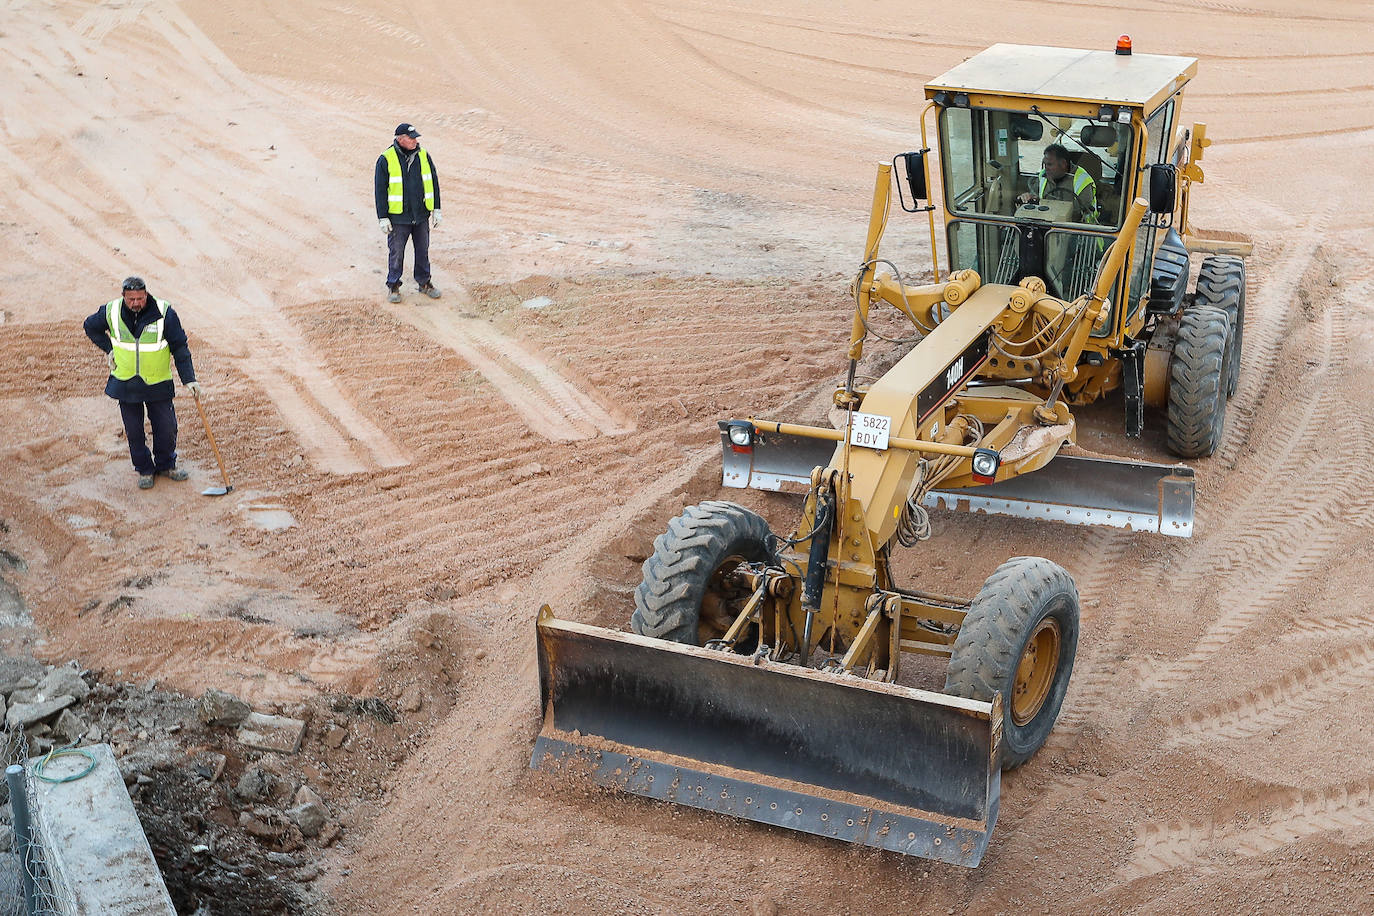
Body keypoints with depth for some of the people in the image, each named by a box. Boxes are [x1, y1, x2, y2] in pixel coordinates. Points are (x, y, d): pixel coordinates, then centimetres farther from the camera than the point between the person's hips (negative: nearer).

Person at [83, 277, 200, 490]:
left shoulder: (164, 313, -15)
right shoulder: (111, 312, -9)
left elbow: (180, 347, -9)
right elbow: (90, 327, 14)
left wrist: (189, 379, -13)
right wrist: (109, 349, 3)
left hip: (158, 384, -1)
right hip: (125, 383, 1)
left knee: (166, 428, 5)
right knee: (134, 431, 8)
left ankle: (166, 465, 29)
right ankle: (144, 470, 25)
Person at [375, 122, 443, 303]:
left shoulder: (423, 156, 3)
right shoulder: (386, 159, -8)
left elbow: (433, 183, 10)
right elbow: (380, 190, -5)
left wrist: (437, 210, 7)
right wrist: (383, 218, -8)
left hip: (421, 215, 4)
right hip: (398, 217, -3)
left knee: (423, 250, 13)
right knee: (396, 252, 3)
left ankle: (424, 282, 27)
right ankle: (393, 286, 17)